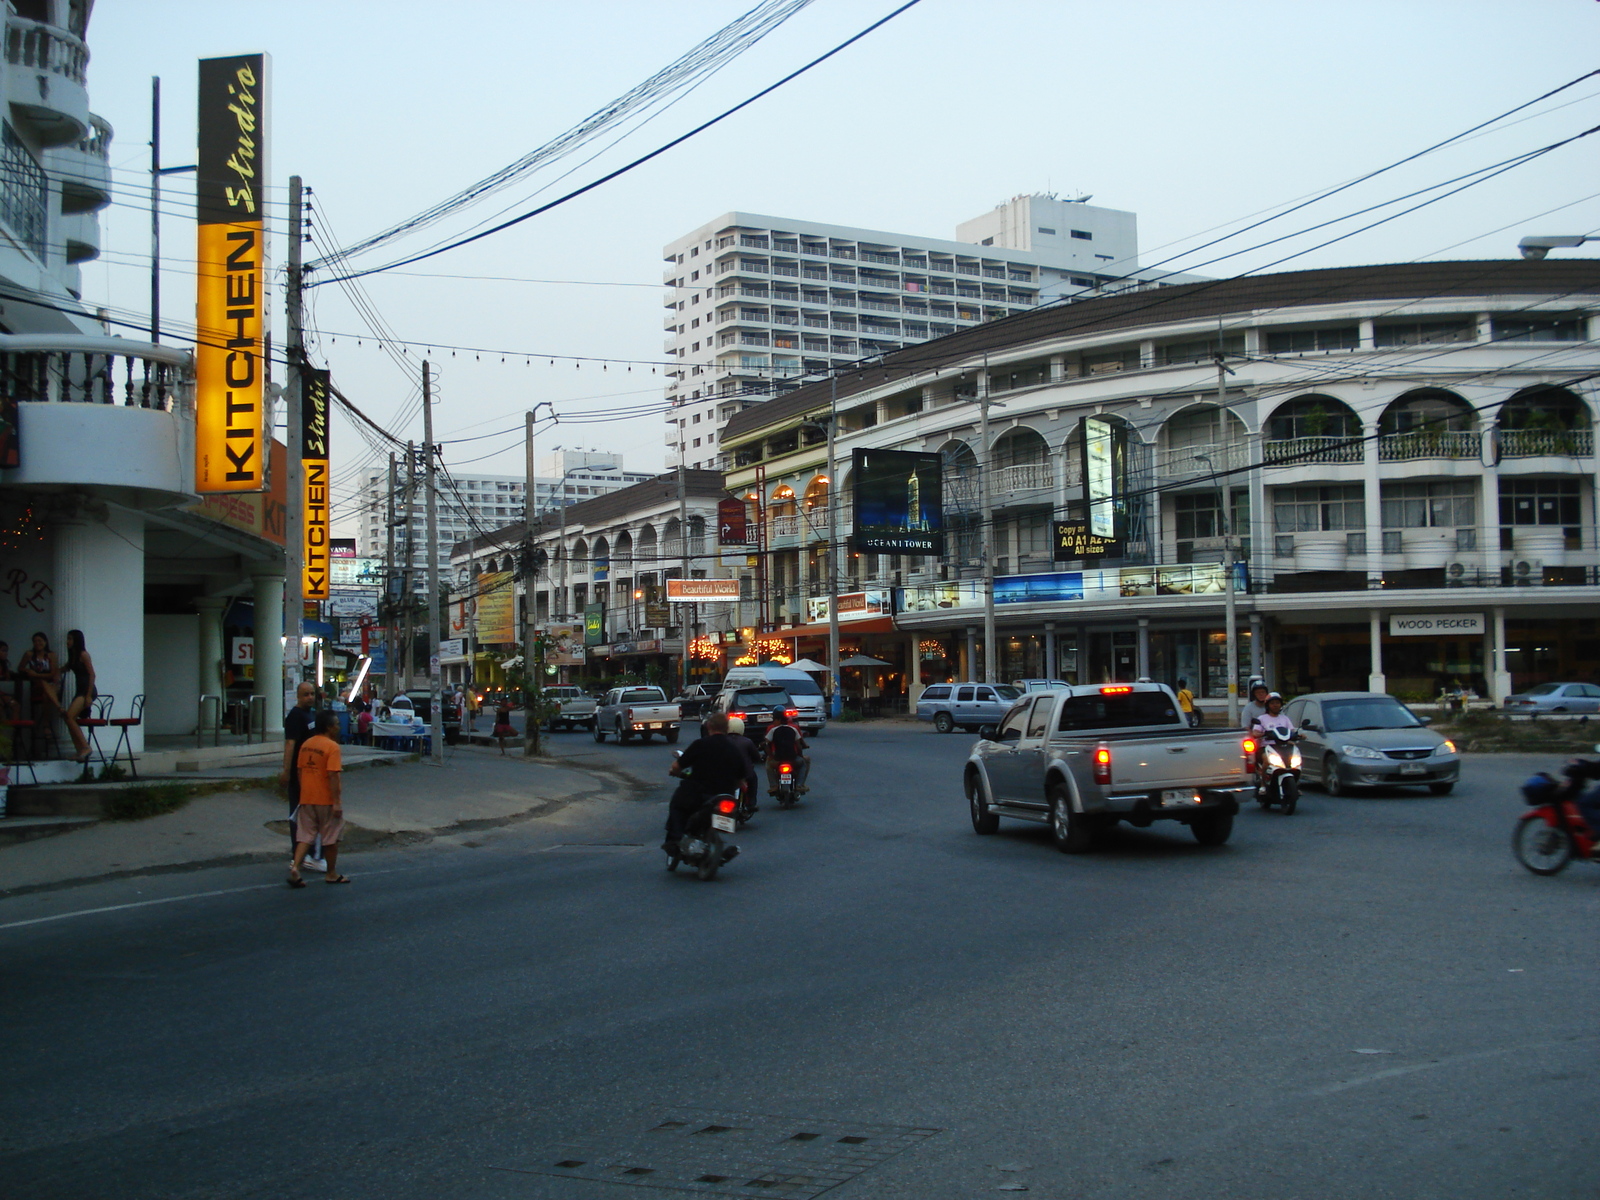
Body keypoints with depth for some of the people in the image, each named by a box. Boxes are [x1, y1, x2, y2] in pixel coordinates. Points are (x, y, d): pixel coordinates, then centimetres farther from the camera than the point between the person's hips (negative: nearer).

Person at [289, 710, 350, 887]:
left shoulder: (306, 744, 7)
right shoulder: (332, 747, -15)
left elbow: (299, 771, 11)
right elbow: (333, 775, -21)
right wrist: (337, 802, -18)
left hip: (307, 799, 6)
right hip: (326, 800, -6)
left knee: (305, 835, 9)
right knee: (331, 837, 8)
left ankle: (295, 867, -9)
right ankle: (332, 874, 18)